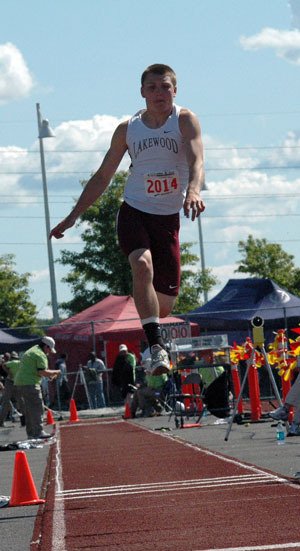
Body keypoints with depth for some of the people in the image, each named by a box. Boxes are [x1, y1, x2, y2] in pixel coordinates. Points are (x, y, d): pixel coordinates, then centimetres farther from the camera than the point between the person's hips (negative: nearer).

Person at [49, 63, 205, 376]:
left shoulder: (185, 121, -3)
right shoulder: (128, 129, 5)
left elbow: (196, 161, -20)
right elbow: (103, 177, 13)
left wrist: (193, 192, -42)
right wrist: (73, 216, 11)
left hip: (168, 219, 0)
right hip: (134, 212, 0)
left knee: (166, 303, 3)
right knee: (143, 266, -31)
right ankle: (157, 348, -37)